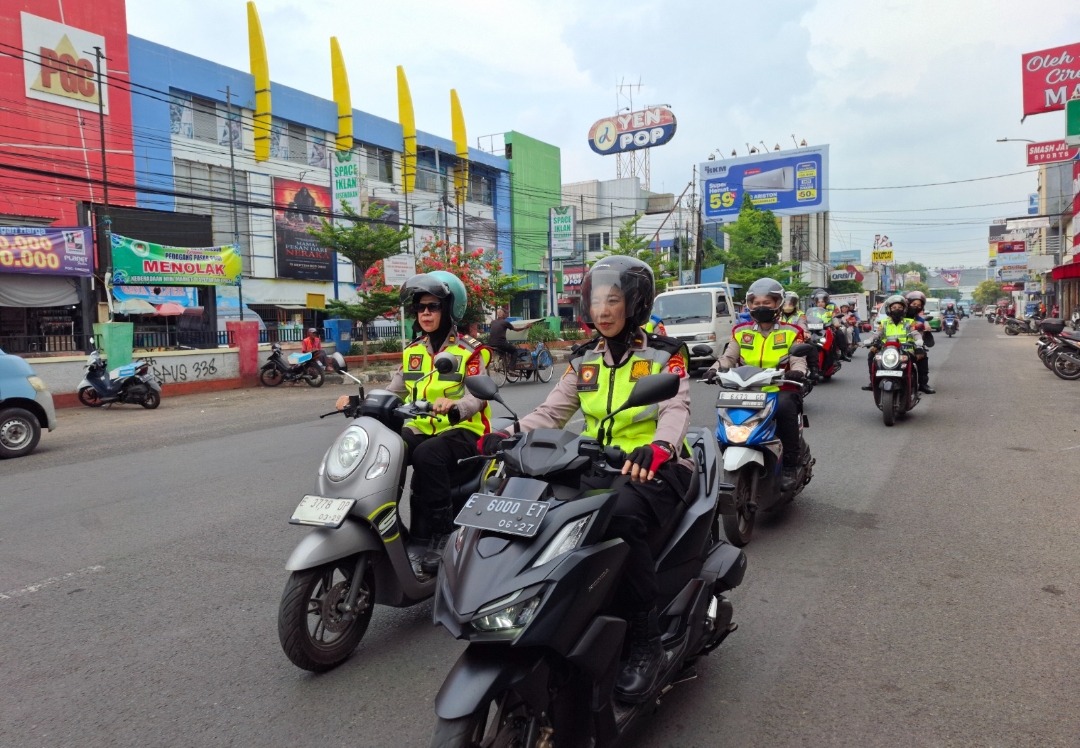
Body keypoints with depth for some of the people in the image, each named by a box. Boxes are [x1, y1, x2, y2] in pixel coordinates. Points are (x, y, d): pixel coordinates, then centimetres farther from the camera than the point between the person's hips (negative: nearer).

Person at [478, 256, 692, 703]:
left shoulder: (664, 355, 0)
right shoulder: (584, 360, 13)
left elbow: (676, 409, -17)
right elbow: (551, 412, 5)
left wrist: (658, 447, -40)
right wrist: (508, 437, -14)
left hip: (654, 469, -4)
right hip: (597, 468, 5)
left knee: (622, 516, -37)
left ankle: (646, 642, -21)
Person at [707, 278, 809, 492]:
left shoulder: (791, 332, 8)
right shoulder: (741, 332, 14)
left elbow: (798, 359, -3)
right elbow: (728, 357, 6)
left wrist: (797, 371, -27)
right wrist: (716, 369, -15)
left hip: (781, 389, -2)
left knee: (785, 407, -35)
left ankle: (790, 466, -23)